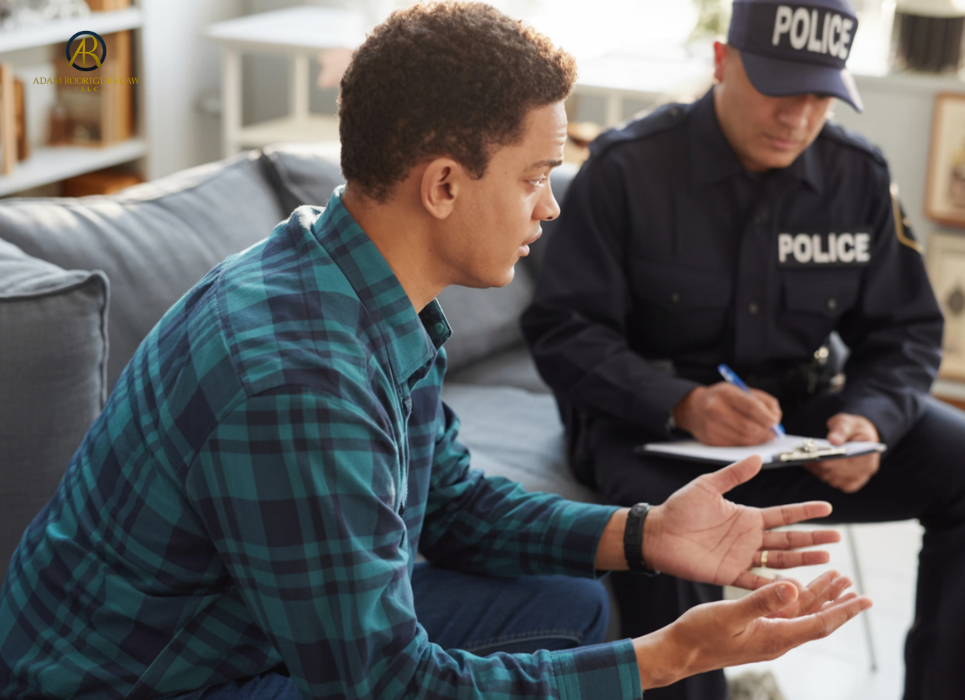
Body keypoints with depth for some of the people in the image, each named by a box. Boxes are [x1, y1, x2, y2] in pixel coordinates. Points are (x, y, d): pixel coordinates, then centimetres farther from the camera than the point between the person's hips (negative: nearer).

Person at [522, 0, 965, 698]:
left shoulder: (860, 176, 1)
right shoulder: (627, 167, -11)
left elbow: (905, 332, 7)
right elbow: (562, 330, -13)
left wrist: (870, 418, -17)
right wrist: (684, 404, -30)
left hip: (797, 413, 5)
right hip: (652, 421, -4)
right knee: (665, 510, -39)